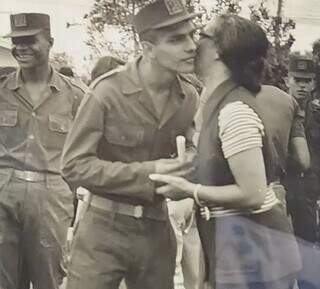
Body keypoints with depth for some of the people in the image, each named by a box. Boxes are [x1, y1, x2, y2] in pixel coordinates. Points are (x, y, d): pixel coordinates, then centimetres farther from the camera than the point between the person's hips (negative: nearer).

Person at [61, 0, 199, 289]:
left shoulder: (189, 97, 0)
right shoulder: (108, 91, -16)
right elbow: (75, 165, -16)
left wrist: (188, 161, -5)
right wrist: (147, 173, -21)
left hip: (157, 228, 5)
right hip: (106, 227, -5)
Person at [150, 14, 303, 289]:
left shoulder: (234, 111, -22)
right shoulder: (223, 103, 9)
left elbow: (253, 194, -24)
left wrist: (189, 190, -15)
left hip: (252, 250, -9)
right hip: (239, 246, 9)